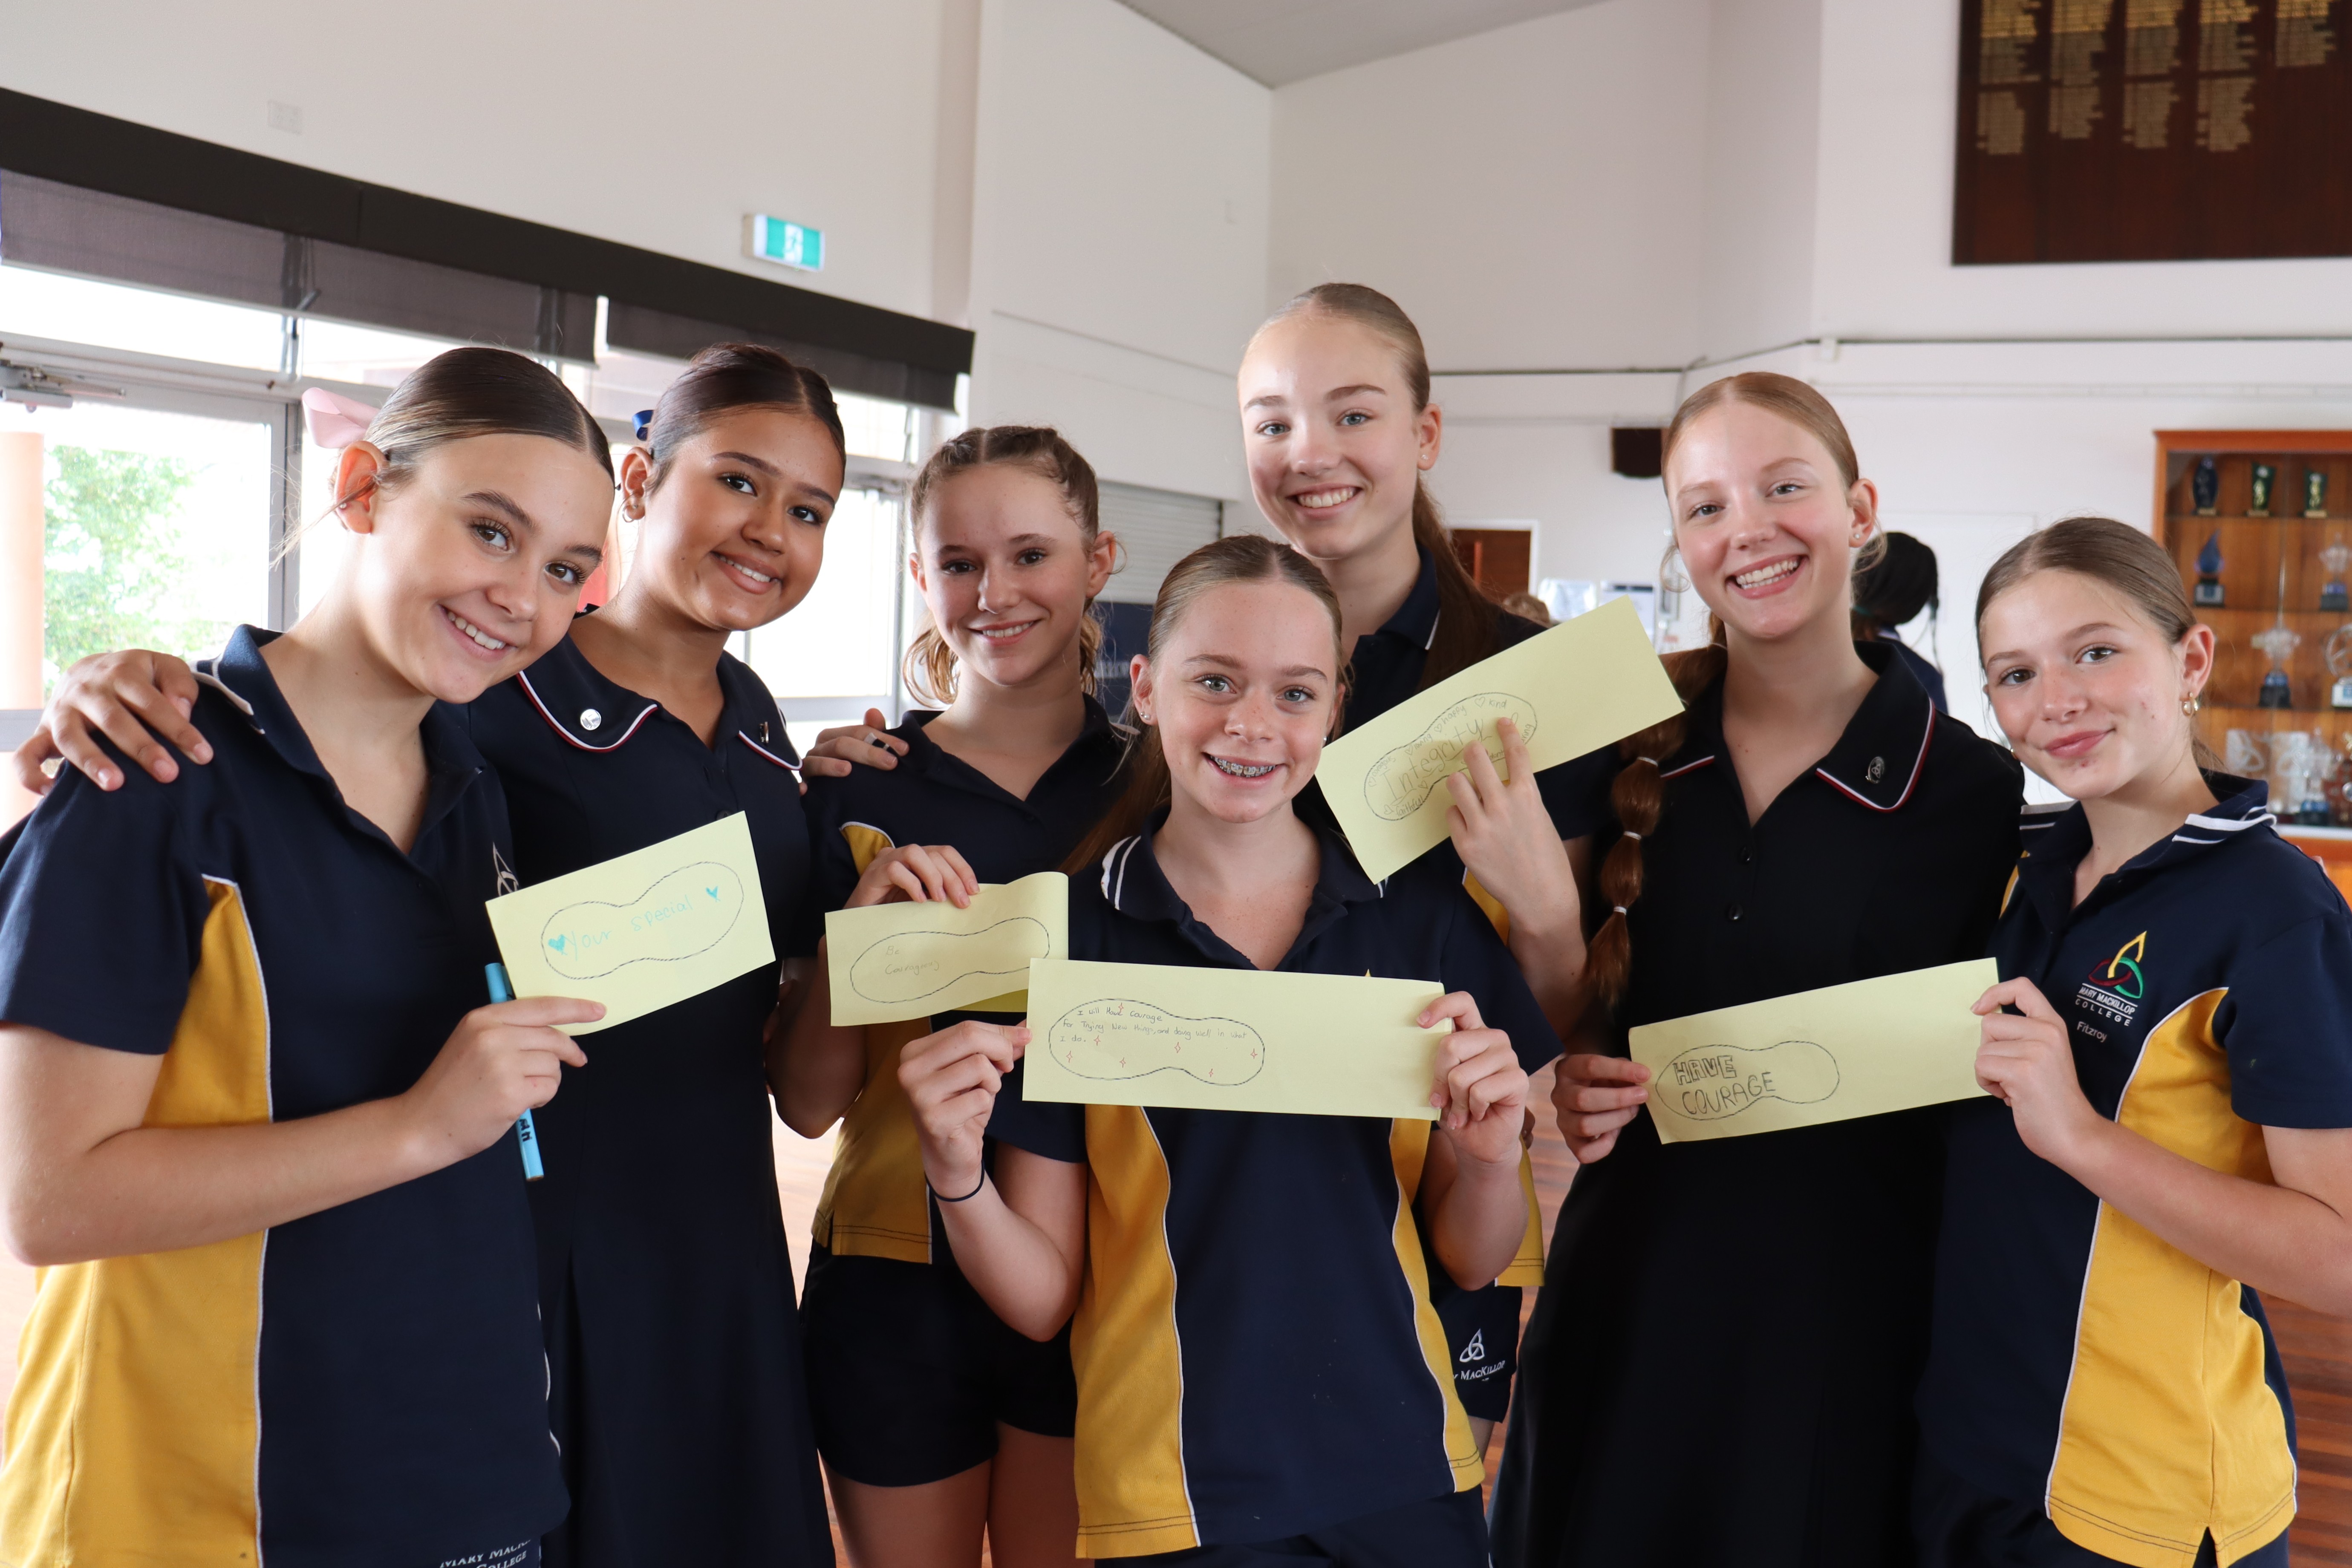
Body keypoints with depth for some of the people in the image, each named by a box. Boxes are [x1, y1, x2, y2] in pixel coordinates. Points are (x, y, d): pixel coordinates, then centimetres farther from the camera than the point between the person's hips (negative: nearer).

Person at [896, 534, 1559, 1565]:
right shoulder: (1071, 937, -8)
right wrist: (956, 1172, -22)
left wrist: (1490, 1154, -15)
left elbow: (1472, 1263, 4)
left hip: (1408, 1480, 2)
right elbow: (1041, 1301, -4)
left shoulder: (1424, 918, -2)